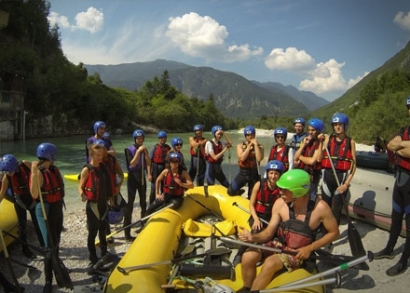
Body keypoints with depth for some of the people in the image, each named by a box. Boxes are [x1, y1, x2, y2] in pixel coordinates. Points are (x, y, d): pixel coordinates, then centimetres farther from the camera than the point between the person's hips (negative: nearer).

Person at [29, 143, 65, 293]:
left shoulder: (54, 169, 3)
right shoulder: (38, 173, -20)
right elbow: (34, 194, -32)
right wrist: (34, 173, -37)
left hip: (58, 208, 8)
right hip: (45, 210, -8)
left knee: (56, 242, 22)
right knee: (50, 246, -7)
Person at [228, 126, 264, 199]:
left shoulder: (260, 147, 1)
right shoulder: (240, 146, 2)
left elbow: (259, 158, -18)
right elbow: (242, 158, -15)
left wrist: (255, 144, -14)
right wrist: (249, 145, -12)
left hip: (254, 174, 0)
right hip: (243, 173, 0)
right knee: (231, 191, -13)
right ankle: (238, 192, 20)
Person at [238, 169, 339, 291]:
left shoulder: (320, 207, -20)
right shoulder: (280, 203, -13)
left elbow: (334, 232, -6)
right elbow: (269, 232, -6)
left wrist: (310, 248, -14)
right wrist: (253, 237, -28)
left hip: (298, 252, -3)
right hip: (278, 244, 3)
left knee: (270, 263, -32)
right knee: (248, 257, -22)